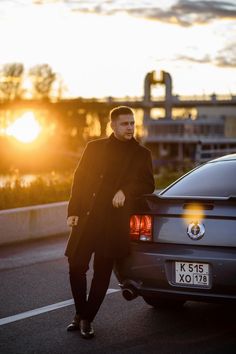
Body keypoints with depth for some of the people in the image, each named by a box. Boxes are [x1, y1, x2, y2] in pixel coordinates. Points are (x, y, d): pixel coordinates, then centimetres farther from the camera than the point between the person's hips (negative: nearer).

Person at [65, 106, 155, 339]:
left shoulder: (141, 154, 9)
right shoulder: (94, 147, 11)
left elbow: (148, 184, 5)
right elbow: (79, 179, 9)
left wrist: (126, 191, -13)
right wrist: (73, 211, 0)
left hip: (113, 222, -1)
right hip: (86, 217, 1)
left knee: (102, 273, 1)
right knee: (76, 267, 0)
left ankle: (87, 319, 14)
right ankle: (80, 313, 21)